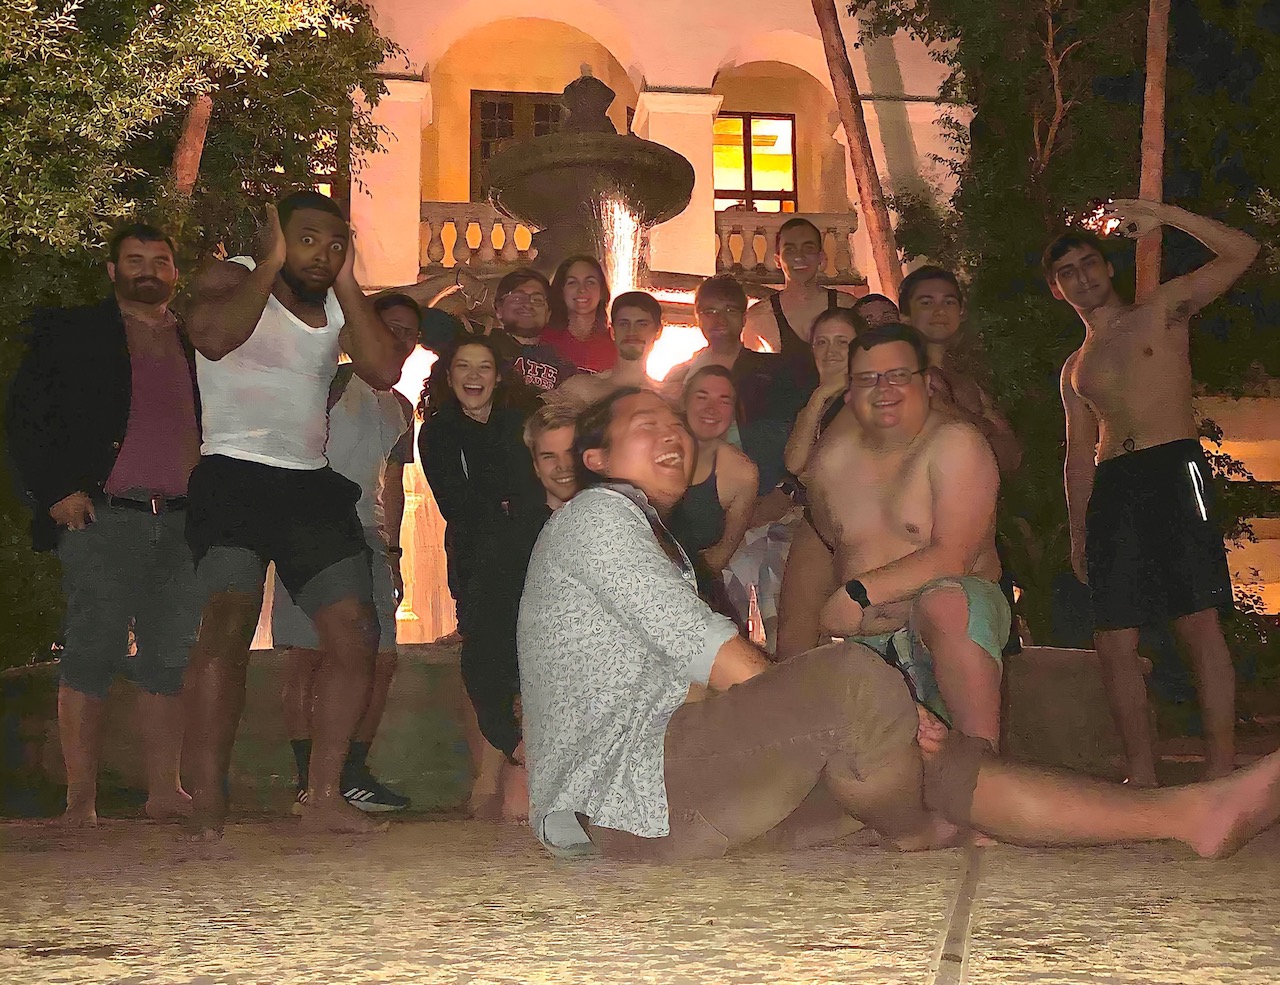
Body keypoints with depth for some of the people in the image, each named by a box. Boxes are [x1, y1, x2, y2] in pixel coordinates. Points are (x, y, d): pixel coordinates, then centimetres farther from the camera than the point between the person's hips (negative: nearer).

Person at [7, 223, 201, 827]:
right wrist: (56, 492, -8)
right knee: (91, 652, -7)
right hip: (102, 517, -4)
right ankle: (80, 797, -4)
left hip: (183, 521, 4)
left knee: (171, 659, 4)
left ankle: (165, 789, 10)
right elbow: (26, 419, 3)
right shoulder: (69, 332, 8)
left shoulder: (198, 342, 18)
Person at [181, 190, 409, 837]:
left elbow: (384, 372, -1)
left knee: (354, 638, 1)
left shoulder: (339, 305, 16)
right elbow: (213, 337, -22)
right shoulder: (231, 279, 1)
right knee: (228, 624, -24)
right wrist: (269, 265, -12)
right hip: (234, 476, -6)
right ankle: (207, 808, -24)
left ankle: (324, 798, 10)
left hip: (312, 486, 6)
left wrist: (347, 284, -1)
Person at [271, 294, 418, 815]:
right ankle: (308, 780, -4)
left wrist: (393, 550, 21)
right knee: (307, 654, -8)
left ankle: (353, 774, 9)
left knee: (381, 659, 1)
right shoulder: (337, 381, 0)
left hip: (369, 538, 7)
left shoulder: (401, 408, 21)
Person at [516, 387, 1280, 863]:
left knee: (935, 762, 0)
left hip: (680, 783, 10)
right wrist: (845, 707, -7)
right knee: (853, 678, -27)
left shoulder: (653, 538, 29)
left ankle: (1190, 812, -4)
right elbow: (700, 650, -12)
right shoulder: (596, 515, -2)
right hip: (622, 794, -9)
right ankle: (913, 830, 2)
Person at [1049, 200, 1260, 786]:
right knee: (1114, 643, -1)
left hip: (1174, 470, -5)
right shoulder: (1076, 368, 25)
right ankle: (1141, 778, 6)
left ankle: (1222, 772, -9)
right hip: (1110, 490, 5)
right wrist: (1078, 535, 16)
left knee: (1200, 624, -10)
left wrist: (1160, 215, -5)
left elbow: (1241, 252, 1)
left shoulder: (1162, 313, 12)